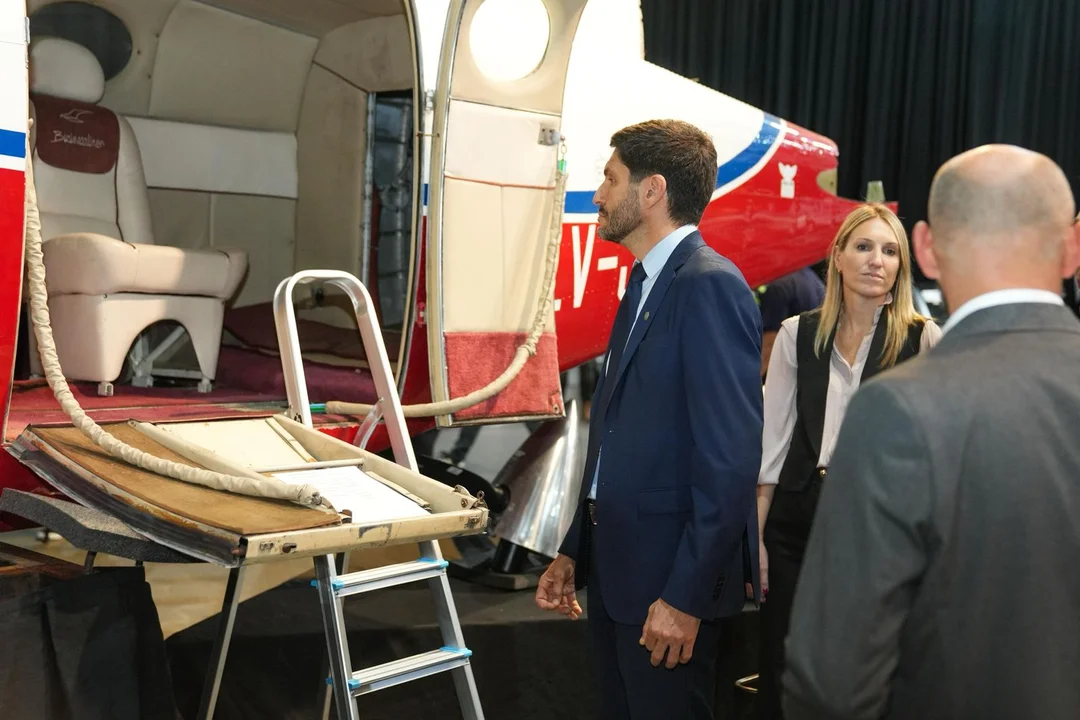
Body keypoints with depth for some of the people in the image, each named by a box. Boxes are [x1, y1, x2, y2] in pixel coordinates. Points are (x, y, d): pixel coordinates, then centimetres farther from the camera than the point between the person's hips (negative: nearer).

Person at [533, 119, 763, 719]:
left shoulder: (710, 286, -17)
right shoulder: (646, 285, 11)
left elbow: (731, 457, -21)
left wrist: (686, 595, -20)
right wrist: (575, 551, 14)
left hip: (670, 578, -8)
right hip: (615, 568, 9)